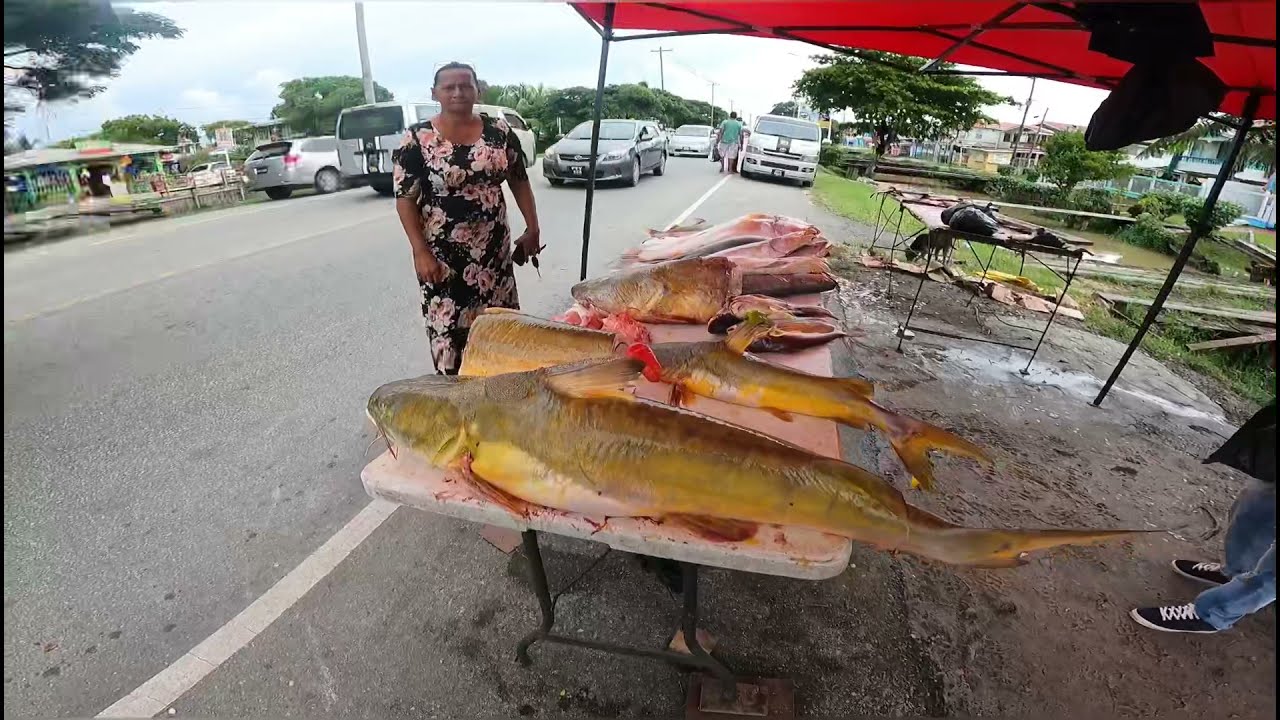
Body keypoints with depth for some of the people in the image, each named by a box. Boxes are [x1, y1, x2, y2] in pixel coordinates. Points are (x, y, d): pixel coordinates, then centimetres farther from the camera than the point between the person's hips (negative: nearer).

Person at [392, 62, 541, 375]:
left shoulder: (499, 131, 2)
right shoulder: (417, 140, -6)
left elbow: (519, 180, 10)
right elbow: (405, 198, -6)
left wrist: (532, 228, 6)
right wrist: (420, 251, -14)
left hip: (494, 247, 3)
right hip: (442, 252, -2)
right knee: (448, 328, 3)